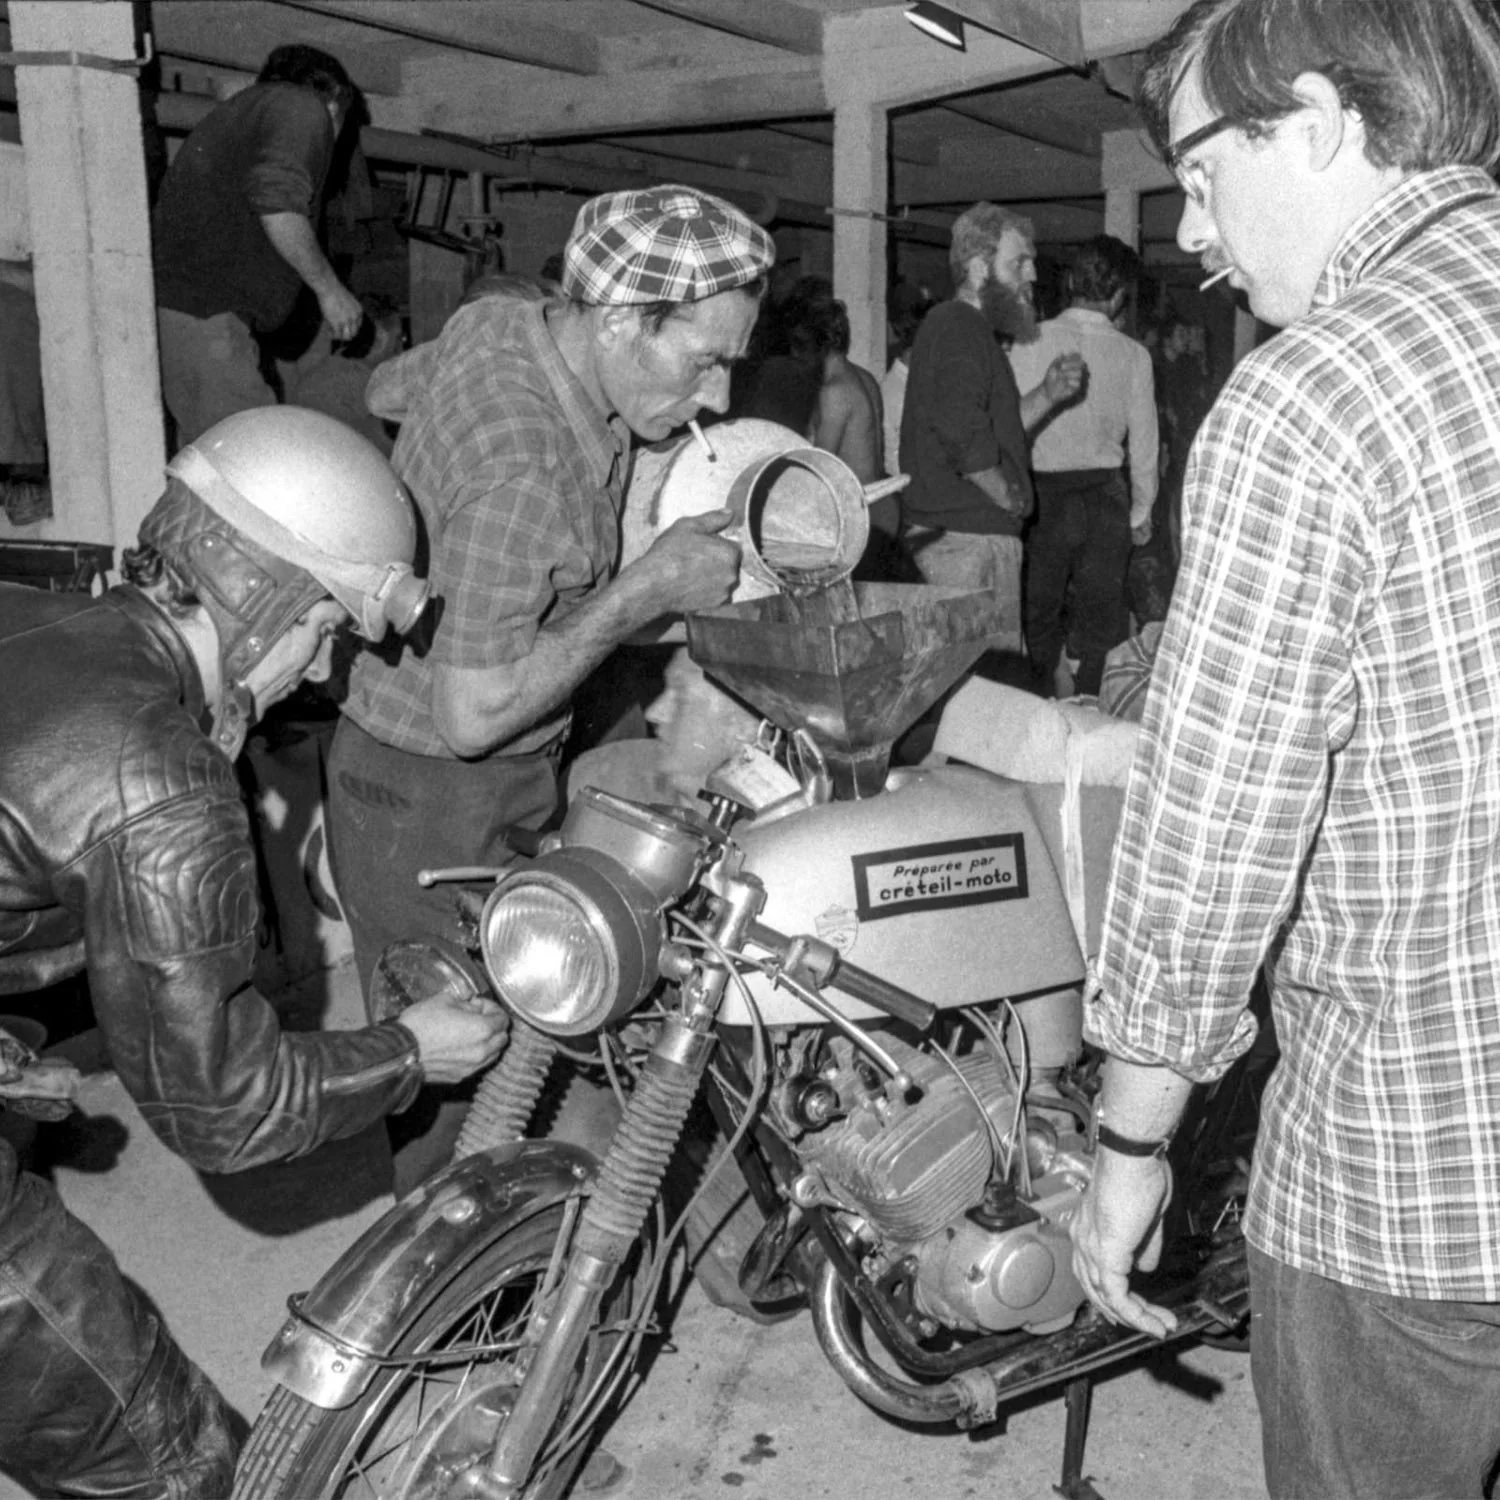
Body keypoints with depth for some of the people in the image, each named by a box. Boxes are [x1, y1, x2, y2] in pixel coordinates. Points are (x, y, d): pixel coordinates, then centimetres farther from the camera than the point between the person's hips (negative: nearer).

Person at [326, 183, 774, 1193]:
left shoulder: (496, 321, -3)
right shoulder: (526, 477, -32)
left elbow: (388, 383, 19)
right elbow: (473, 714, -28)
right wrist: (649, 589, -24)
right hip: (441, 807, -9)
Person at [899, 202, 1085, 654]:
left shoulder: (970, 328, 21)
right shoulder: (958, 327, -13)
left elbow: (996, 426, 24)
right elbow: (966, 437, -25)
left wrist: (1046, 395, 10)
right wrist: (1007, 496, -12)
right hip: (967, 536, -11)